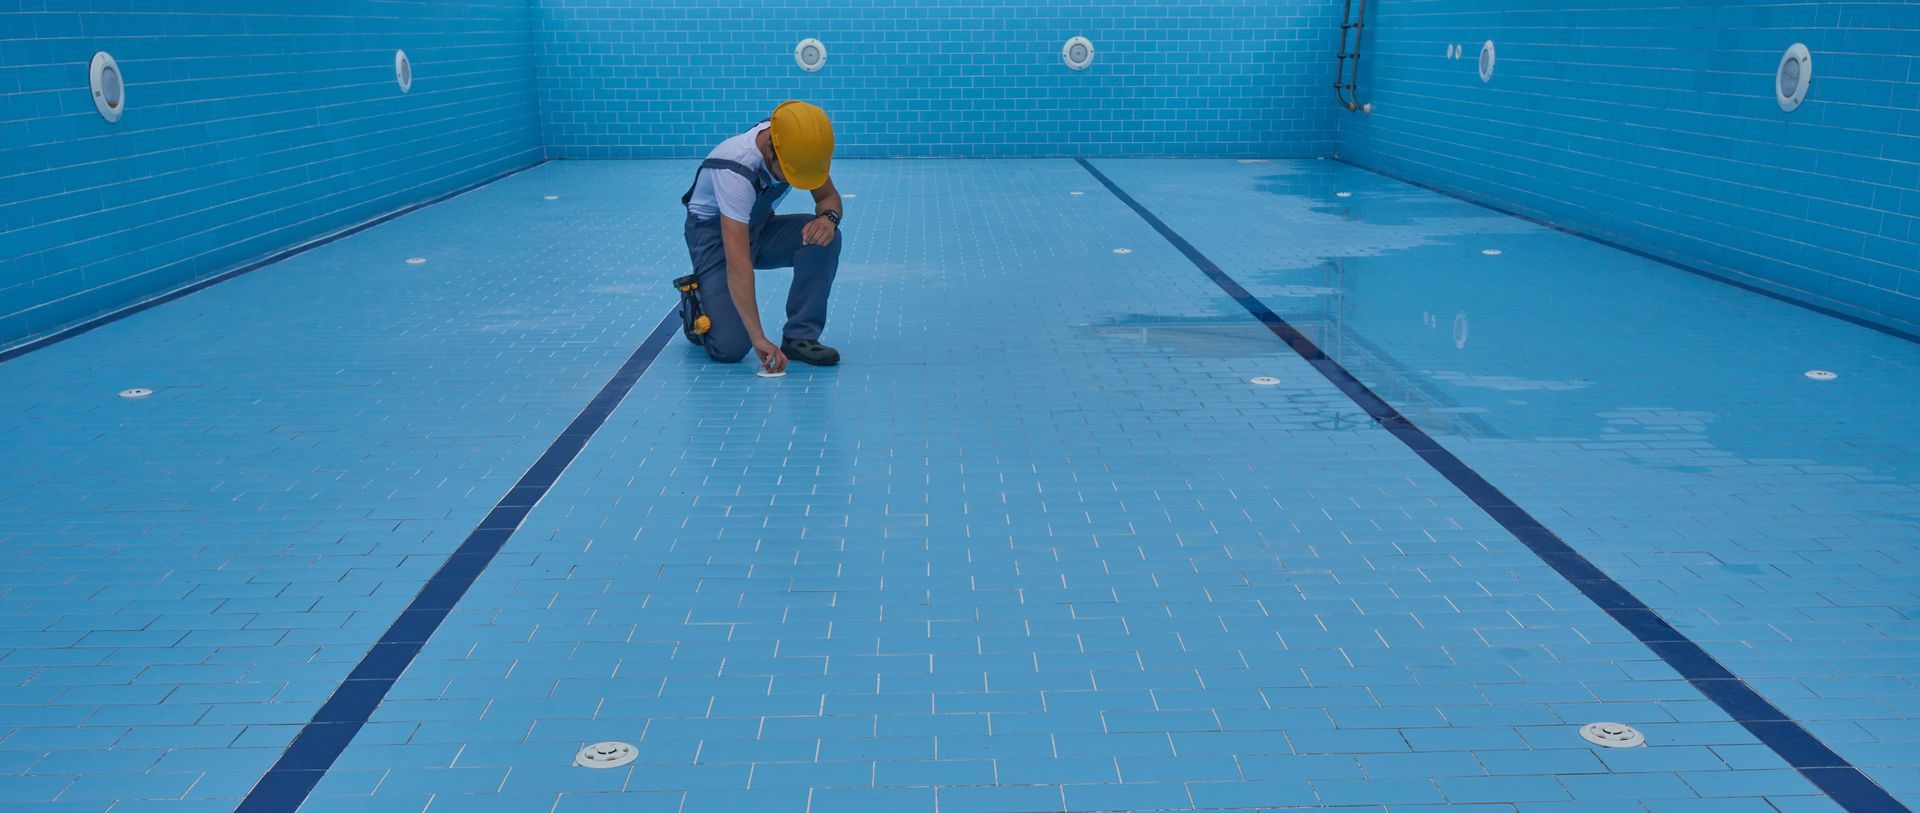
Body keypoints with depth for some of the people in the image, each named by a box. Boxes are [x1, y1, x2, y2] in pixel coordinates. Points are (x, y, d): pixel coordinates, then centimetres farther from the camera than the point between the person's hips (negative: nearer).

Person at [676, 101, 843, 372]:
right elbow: (738, 262, -42)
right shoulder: (735, 169, -37)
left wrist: (828, 217, -29)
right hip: (715, 234, -6)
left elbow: (828, 196, -2)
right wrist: (759, 338, -46)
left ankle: (800, 337, -13)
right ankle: (694, 308, 15)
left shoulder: (799, 147, -19)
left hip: (759, 227, 6)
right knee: (730, 348, -20)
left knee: (824, 236, -25)